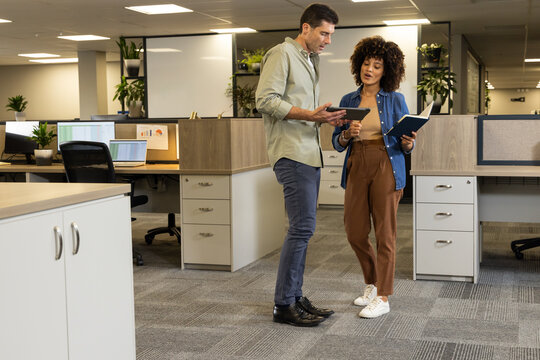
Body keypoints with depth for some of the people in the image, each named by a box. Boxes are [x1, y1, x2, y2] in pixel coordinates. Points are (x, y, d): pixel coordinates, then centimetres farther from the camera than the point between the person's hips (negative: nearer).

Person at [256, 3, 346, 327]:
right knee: (302, 227, -12)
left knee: (302, 228, 10)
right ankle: (284, 305, -4)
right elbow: (266, 100, -16)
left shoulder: (311, 61, 23)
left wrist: (327, 118, 8)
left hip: (309, 154, 10)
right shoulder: (282, 54, -5)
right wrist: (309, 115, -22)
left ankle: (295, 298, 17)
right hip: (291, 153, -10)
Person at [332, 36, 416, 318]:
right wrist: (348, 134, -12)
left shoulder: (394, 100, 2)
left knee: (384, 234, -2)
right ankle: (372, 284, 30)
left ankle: (383, 298, 7)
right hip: (356, 168, 4)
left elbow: (406, 145, 3)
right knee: (355, 233, 7)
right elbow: (337, 143, 9)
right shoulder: (348, 101, 10)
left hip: (386, 168, -4)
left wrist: (407, 143, -20)